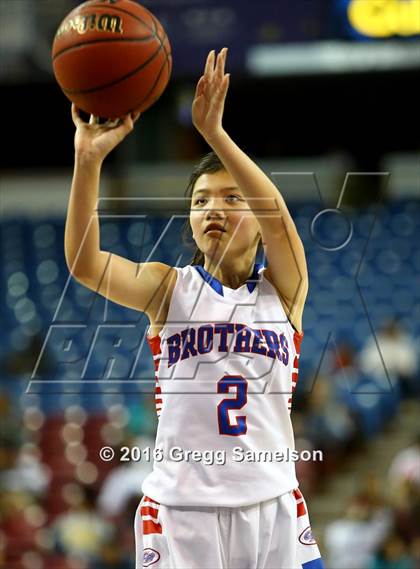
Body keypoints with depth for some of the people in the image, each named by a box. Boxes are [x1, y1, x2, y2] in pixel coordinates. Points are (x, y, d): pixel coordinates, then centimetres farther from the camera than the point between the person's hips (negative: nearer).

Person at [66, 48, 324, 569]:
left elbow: (277, 215, -16)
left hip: (271, 509, 0)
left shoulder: (282, 290, 4)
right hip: (181, 511, 0)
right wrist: (89, 159, -27)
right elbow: (83, 263, -13)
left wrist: (214, 132, -29)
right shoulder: (171, 288, 4)